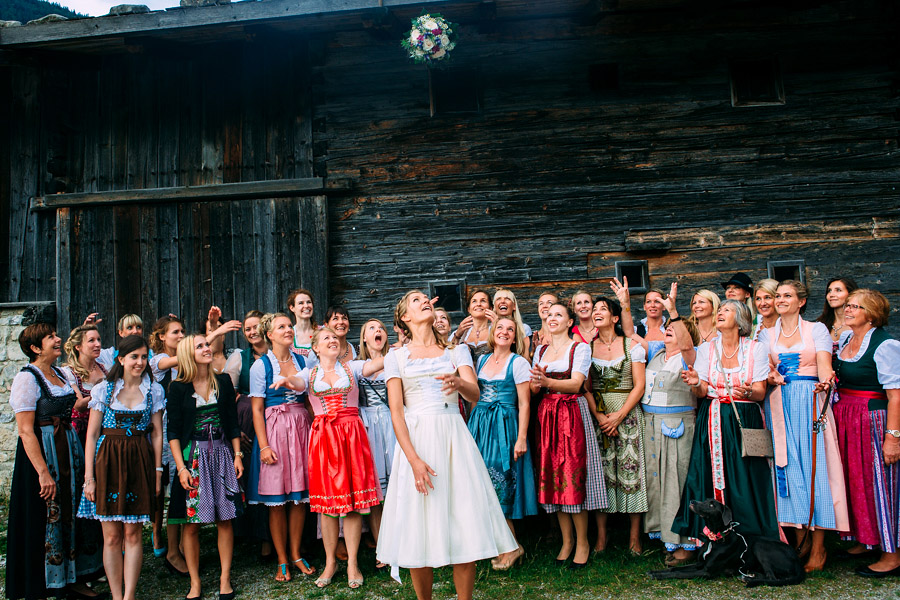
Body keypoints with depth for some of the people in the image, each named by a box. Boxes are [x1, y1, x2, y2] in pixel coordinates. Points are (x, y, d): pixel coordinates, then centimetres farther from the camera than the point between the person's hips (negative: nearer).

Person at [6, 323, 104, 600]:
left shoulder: (60, 374, 11)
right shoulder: (27, 378, -13)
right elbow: (25, 431, -18)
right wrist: (43, 472, -22)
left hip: (69, 452, 8)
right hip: (42, 453, -8)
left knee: (72, 514, 12)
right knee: (46, 519, 0)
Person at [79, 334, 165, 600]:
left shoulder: (154, 391, 5)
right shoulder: (104, 389, 2)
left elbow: (157, 434, 7)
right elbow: (92, 434, 1)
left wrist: (157, 471, 2)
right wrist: (89, 476, -4)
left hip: (139, 463, 1)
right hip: (107, 461, 0)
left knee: (132, 533, 2)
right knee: (112, 536, 2)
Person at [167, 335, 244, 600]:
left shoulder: (223, 382, 6)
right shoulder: (178, 388, -2)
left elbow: (232, 422, 9)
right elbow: (173, 431, -3)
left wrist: (237, 455, 4)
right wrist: (181, 467, -9)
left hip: (222, 454, 2)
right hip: (193, 456, -2)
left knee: (225, 519, 3)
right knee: (191, 523, 1)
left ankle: (225, 579, 15)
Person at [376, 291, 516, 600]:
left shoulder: (457, 350, 12)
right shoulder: (396, 356, 7)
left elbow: (474, 393, -4)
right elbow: (396, 412, -1)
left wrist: (459, 382, -29)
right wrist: (414, 459, -13)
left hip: (455, 438, 1)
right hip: (416, 439, -1)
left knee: (465, 528, -1)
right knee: (419, 529, 1)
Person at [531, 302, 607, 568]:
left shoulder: (580, 348, 1)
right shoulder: (540, 351, 16)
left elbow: (576, 383, -13)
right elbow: (533, 389, 12)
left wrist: (547, 381, -29)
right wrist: (536, 383, -12)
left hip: (573, 414, -4)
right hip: (546, 414, 5)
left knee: (574, 475, -7)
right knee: (552, 475, 2)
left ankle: (582, 542, 5)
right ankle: (567, 540, 14)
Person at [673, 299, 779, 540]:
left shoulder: (756, 349, 2)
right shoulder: (706, 348, 6)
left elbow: (761, 393, -1)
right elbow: (702, 392, 2)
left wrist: (748, 391, -23)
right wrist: (696, 384, -20)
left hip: (745, 420, -1)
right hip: (713, 421, 2)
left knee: (744, 481, -4)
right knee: (711, 477, -2)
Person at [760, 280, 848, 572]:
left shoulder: (817, 329, 6)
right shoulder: (767, 335, 14)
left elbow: (824, 366, -6)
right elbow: (765, 371, 8)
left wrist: (825, 381, -28)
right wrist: (771, 378, -15)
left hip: (810, 402, -3)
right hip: (780, 405, 3)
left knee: (814, 464, -5)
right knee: (790, 467, 1)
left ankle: (818, 547, 1)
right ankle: (800, 537, 9)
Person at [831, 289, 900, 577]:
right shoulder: (844, 339, 10)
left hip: (873, 418, -8)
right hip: (843, 418, 8)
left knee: (876, 482, -1)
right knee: (852, 478, 13)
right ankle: (863, 540, 28)